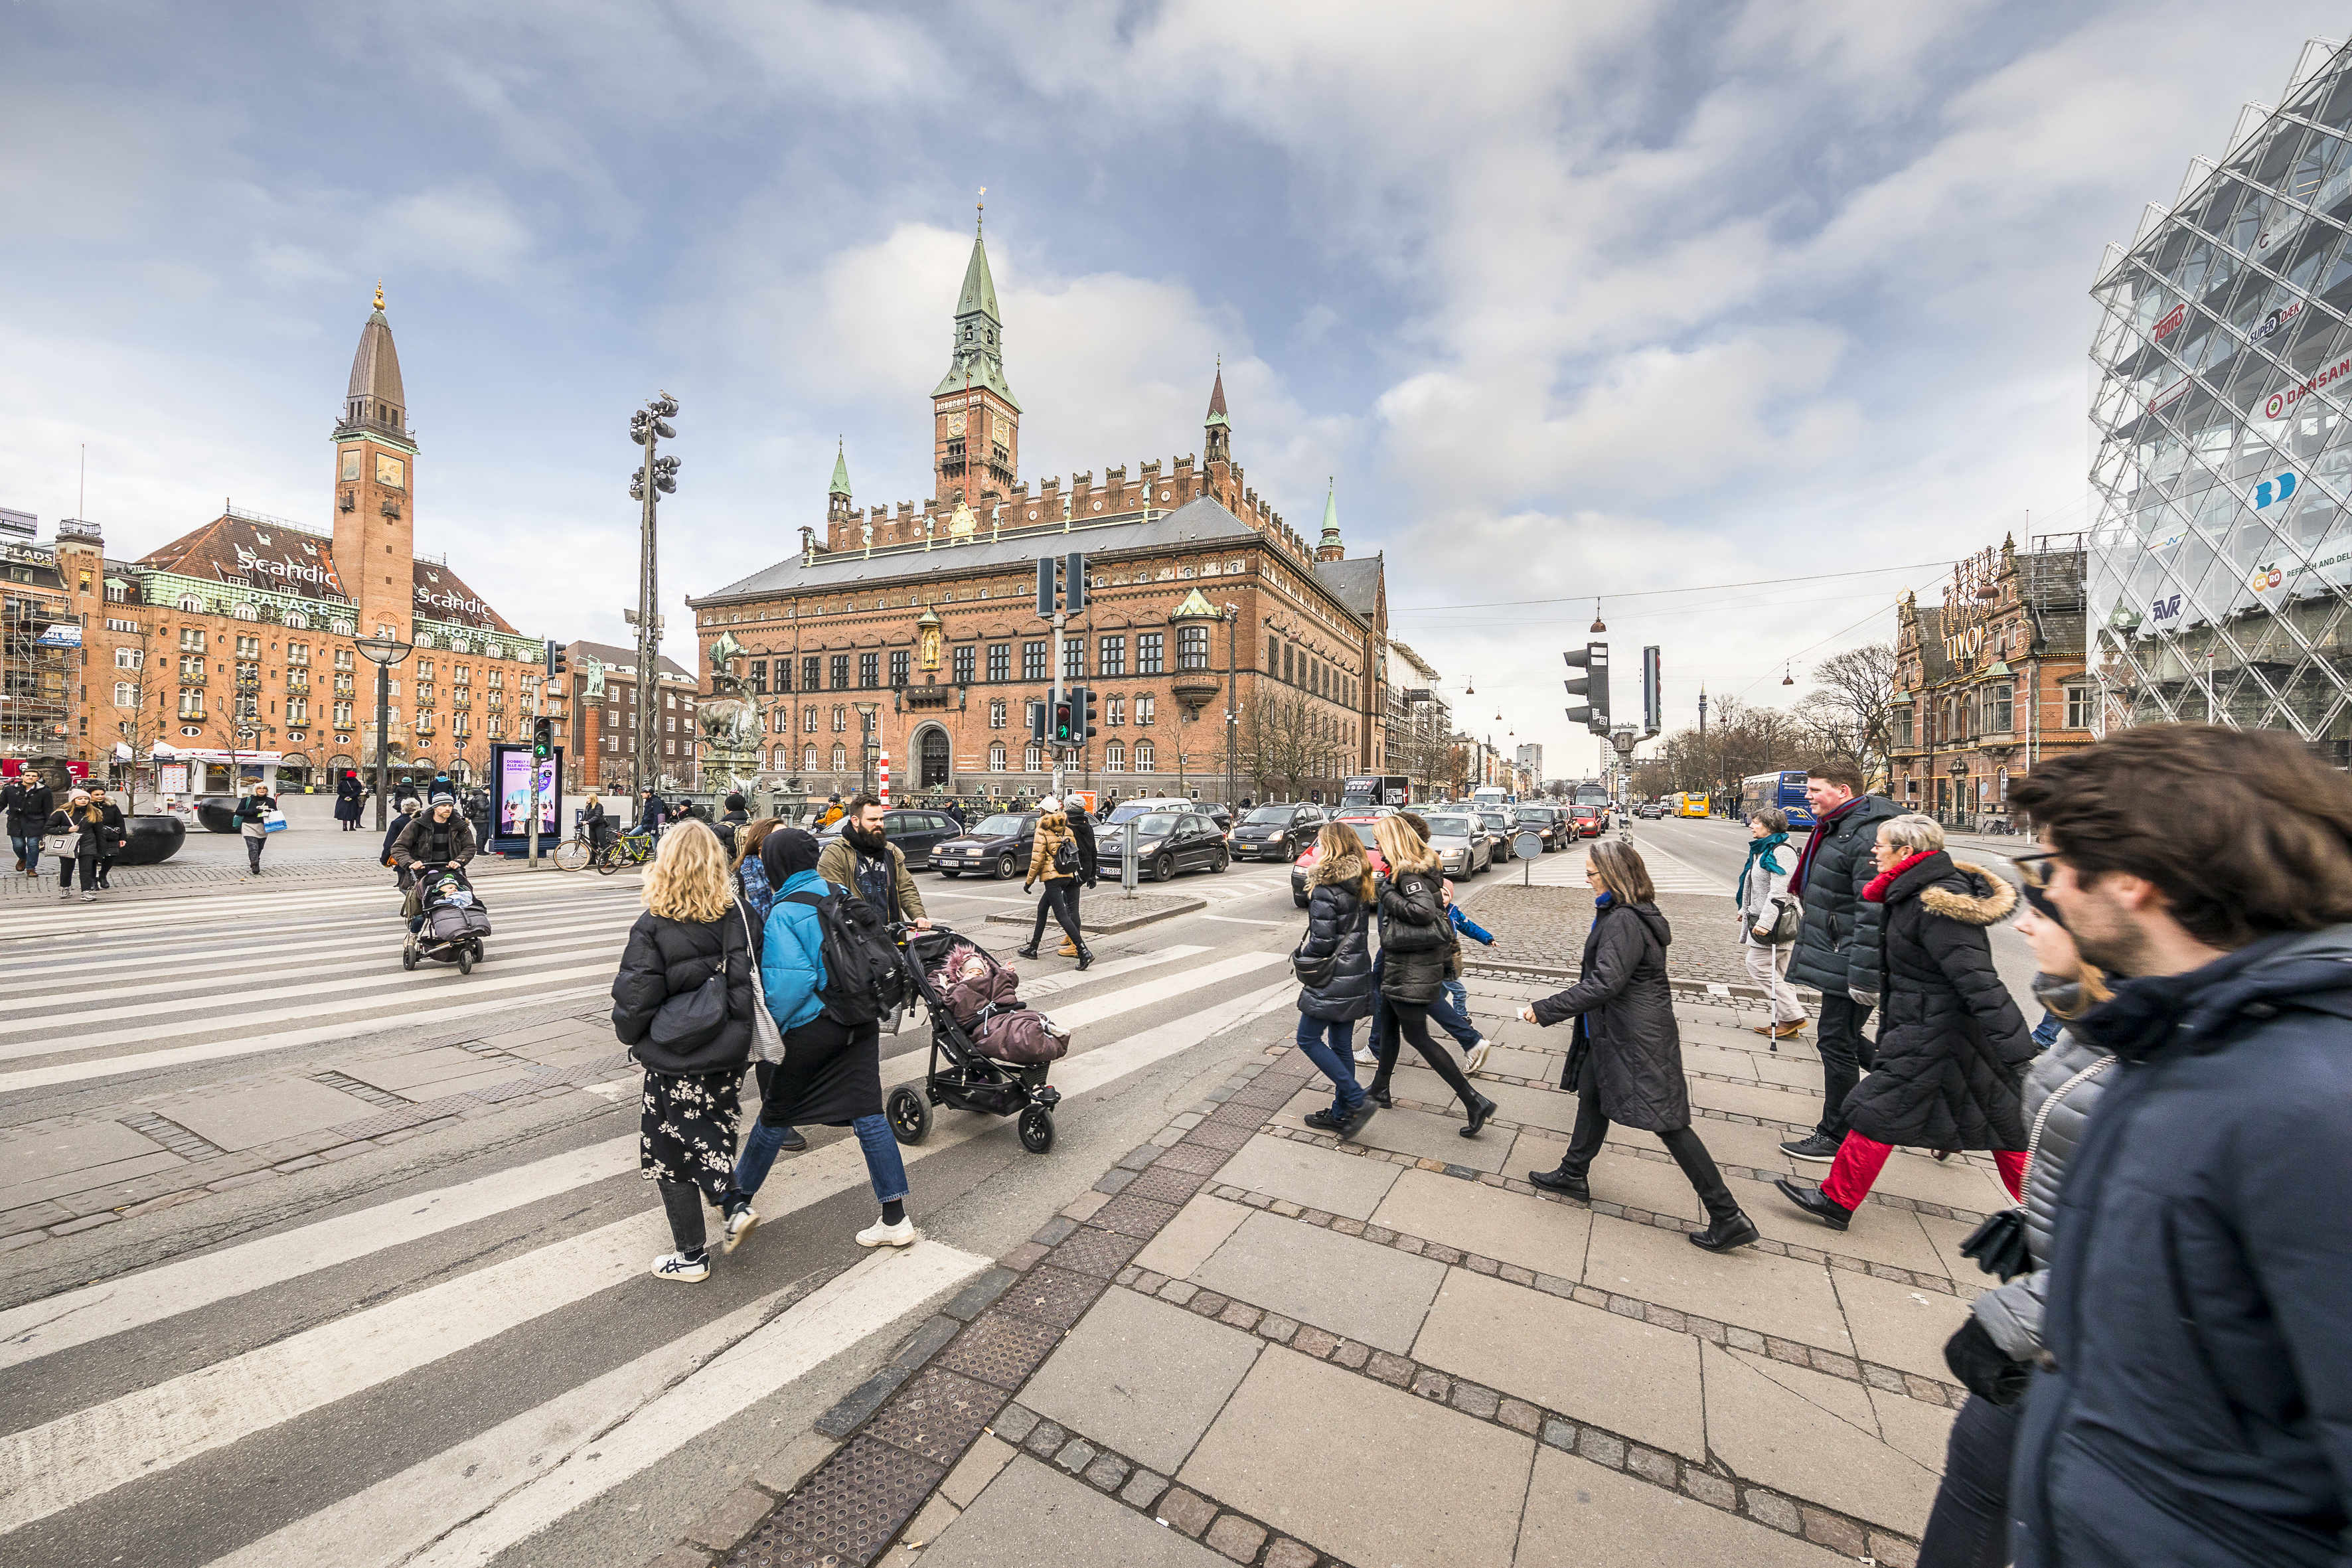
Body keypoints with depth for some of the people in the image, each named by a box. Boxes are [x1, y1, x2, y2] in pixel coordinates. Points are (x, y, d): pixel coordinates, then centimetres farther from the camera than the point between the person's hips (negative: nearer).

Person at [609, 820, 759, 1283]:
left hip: (675, 1059, -4)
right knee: (711, 1136, 26)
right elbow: (748, 983, -2)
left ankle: (692, 1257, 22)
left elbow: (634, 1000, -13)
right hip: (728, 1054, 4)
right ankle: (735, 1204, 15)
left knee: (671, 1152, 13)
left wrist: (631, 1036, 8)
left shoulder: (652, 927, -16)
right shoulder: (735, 916, -7)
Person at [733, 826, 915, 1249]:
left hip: (808, 1029, -5)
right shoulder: (844, 895, 4)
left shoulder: (783, 913, -14)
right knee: (867, 1114, 7)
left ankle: (738, 1198, 39)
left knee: (776, 1116, 16)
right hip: (861, 1023, 5)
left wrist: (769, 1027, -7)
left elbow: (789, 981, -21)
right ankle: (896, 1218, 9)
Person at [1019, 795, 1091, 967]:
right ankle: (1033, 948, 27)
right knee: (1042, 908, 20)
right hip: (1069, 875, 7)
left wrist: (1029, 881, -2)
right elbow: (1074, 852, 12)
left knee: (1061, 914, -9)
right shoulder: (1067, 830, 11)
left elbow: (1037, 858, -9)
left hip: (1052, 877, -7)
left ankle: (1083, 951, -19)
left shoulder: (1042, 831, -7)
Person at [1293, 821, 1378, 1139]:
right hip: (1357, 975, 8)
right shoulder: (1360, 884, 7)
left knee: (1309, 1039, 4)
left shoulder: (1325, 889, -20)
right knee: (1341, 1044, 15)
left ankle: (1358, 1100, -1)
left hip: (1333, 980, -8)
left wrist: (1303, 956, -1)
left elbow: (1322, 941, -21)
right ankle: (1342, 1113, 23)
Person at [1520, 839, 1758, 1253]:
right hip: (1613, 1033, 11)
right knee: (1592, 1096, 19)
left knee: (1668, 1122, -1)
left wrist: (1544, 1010, -28)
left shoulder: (1623, 921, -25)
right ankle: (1573, 1176, 34)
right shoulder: (1636, 912, 7)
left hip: (1637, 1039, -11)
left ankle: (1729, 1218, 10)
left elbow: (1604, 984, -30)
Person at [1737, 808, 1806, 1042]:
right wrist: (1747, 911, 28)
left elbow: (1779, 892, -24)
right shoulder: (1762, 849, 15)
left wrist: (1765, 922, -26)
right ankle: (1786, 1023, 16)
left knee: (1758, 965, -10)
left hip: (1776, 922, -10)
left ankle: (1792, 1016, -3)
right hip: (1761, 920, 10)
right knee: (1779, 972, 11)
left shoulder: (1780, 852, -17)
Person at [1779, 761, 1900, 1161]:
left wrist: (1864, 976, -26)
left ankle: (1835, 1137, 14)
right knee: (1844, 1038, 19)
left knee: (1837, 1041, 1)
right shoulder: (1835, 829, 13)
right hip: (1832, 956, 10)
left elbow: (1875, 914, -25)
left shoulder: (1868, 836, -21)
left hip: (1847, 960, -10)